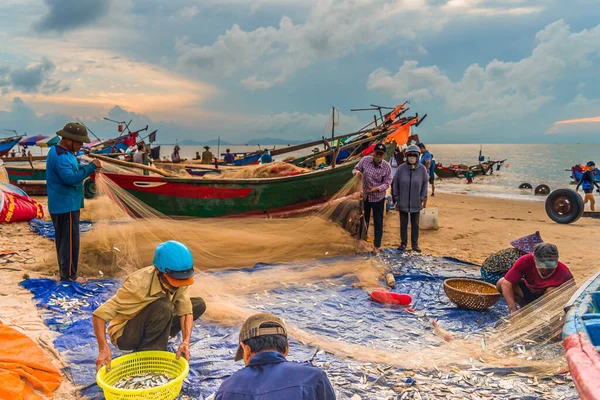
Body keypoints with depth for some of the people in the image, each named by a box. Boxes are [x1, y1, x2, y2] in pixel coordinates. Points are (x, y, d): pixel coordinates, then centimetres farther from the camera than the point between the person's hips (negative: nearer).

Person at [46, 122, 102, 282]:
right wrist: (91, 167, -26)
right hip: (66, 206, -11)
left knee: (63, 239, 16)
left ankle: (65, 272, 26)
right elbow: (70, 178, -31)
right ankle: (68, 275, 4)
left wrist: (88, 167, 1)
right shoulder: (61, 156, -21)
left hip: (62, 204, 11)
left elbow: (72, 170, 18)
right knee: (70, 241, -3)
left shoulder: (61, 152, 13)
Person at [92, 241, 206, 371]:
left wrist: (186, 341, -34)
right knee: (164, 307, -34)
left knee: (199, 305, -4)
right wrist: (104, 350, -43)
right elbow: (99, 315, -33)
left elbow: (186, 311, -17)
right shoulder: (139, 284, -33)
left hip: (149, 328, 7)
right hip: (125, 335, -6)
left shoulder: (179, 279, -16)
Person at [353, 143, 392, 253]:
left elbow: (387, 183, -9)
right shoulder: (365, 160, -10)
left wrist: (377, 188, -27)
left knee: (378, 223, 6)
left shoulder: (387, 167, -13)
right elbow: (356, 169, 2)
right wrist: (357, 172, -23)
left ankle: (377, 246, 18)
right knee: (363, 220, 16)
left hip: (378, 198, -2)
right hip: (365, 196, 2)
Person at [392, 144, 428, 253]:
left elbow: (424, 185, 1)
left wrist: (423, 200, 1)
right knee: (403, 224, 10)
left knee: (415, 224, 10)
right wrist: (396, 198, 2)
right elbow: (395, 184, 1)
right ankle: (403, 243, 23)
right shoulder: (401, 168, -8)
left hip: (416, 203, 0)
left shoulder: (422, 169, -7)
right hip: (403, 203, 0)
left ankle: (415, 244, 21)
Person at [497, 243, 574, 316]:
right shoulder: (526, 261, -31)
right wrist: (513, 311, -39)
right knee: (500, 283, -21)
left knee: (552, 290, -35)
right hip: (529, 290, 2)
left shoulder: (563, 273, -34)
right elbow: (506, 283, -32)